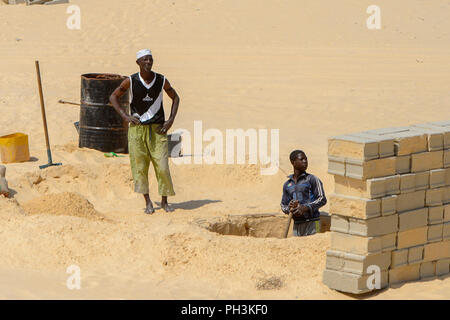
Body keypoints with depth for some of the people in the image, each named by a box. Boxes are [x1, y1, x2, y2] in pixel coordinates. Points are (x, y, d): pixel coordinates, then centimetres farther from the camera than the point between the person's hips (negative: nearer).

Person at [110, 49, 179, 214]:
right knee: (140, 166, 0)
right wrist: (125, 116, -4)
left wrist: (171, 119, 5)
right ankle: (148, 202, 11)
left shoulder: (162, 81, 0)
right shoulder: (131, 81, -4)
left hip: (157, 129, 0)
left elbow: (175, 97, 16)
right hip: (137, 128, 0)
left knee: (162, 167, -4)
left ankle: (164, 201, 11)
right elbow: (113, 97, 6)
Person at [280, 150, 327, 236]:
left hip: (312, 222, -4)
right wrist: (289, 208, -6)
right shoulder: (287, 184, 14)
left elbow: (322, 199, -6)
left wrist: (305, 208, -18)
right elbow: (283, 206, 19)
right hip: (297, 225, 4)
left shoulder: (312, 179, 1)